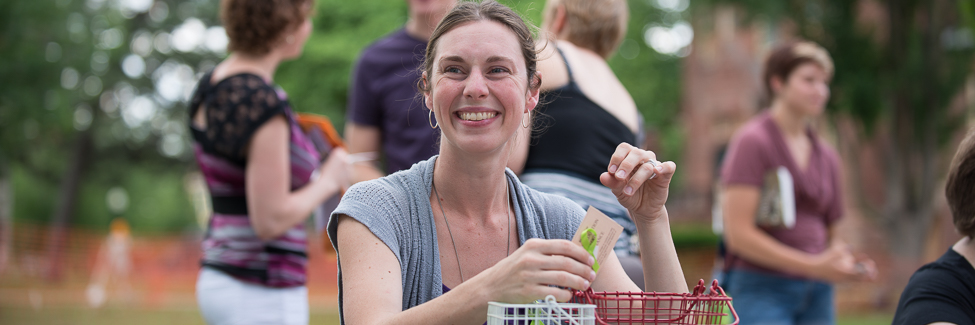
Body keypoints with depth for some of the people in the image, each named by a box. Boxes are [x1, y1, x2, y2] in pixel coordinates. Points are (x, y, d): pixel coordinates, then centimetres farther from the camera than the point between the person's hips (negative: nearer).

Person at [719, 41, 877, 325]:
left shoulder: (827, 157, 16)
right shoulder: (752, 141, -5)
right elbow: (738, 233, -13)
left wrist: (845, 263, -1)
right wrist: (813, 266, -16)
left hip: (817, 293, 6)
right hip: (762, 288, -6)